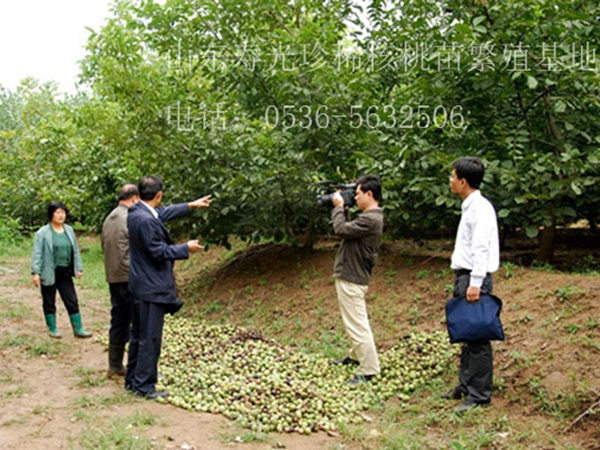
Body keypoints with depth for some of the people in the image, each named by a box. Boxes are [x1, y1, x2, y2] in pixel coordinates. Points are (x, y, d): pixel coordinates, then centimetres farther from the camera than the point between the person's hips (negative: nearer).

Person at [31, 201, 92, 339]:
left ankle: (78, 329, 11)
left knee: (72, 301, 5)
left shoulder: (69, 230, 8)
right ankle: (52, 329, 21)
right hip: (49, 273, -4)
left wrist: (79, 268, 9)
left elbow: (75, 250, 12)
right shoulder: (42, 233, -8)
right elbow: (37, 254, -10)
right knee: (49, 302, 8)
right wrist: (36, 272, -16)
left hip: (65, 273, 4)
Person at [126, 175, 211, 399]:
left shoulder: (136, 212, 6)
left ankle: (132, 380, 29)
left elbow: (165, 212, 21)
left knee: (138, 335, 18)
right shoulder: (146, 220, -24)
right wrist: (186, 248, -8)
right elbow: (158, 251, -21)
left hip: (140, 285, 10)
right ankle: (144, 386, 8)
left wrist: (192, 205, 28)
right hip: (152, 287, -10)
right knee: (150, 338, -1)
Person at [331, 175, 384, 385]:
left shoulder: (370, 219, -22)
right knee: (356, 321, 24)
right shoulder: (370, 216, 11)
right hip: (352, 275, 11)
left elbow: (341, 229, -22)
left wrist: (338, 207, -7)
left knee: (357, 324, -6)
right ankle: (356, 356, 40)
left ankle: (368, 370, -1)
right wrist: (341, 209, 3)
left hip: (351, 279, -11)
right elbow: (348, 228, 13)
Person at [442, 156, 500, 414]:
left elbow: (481, 248, -18)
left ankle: (479, 395, 1)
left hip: (474, 278, -10)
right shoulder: (468, 207, 16)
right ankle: (466, 386, 24)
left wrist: (476, 283, -21)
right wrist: (462, 282, 18)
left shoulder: (480, 208, -13)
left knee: (477, 338, -5)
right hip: (464, 277, 10)